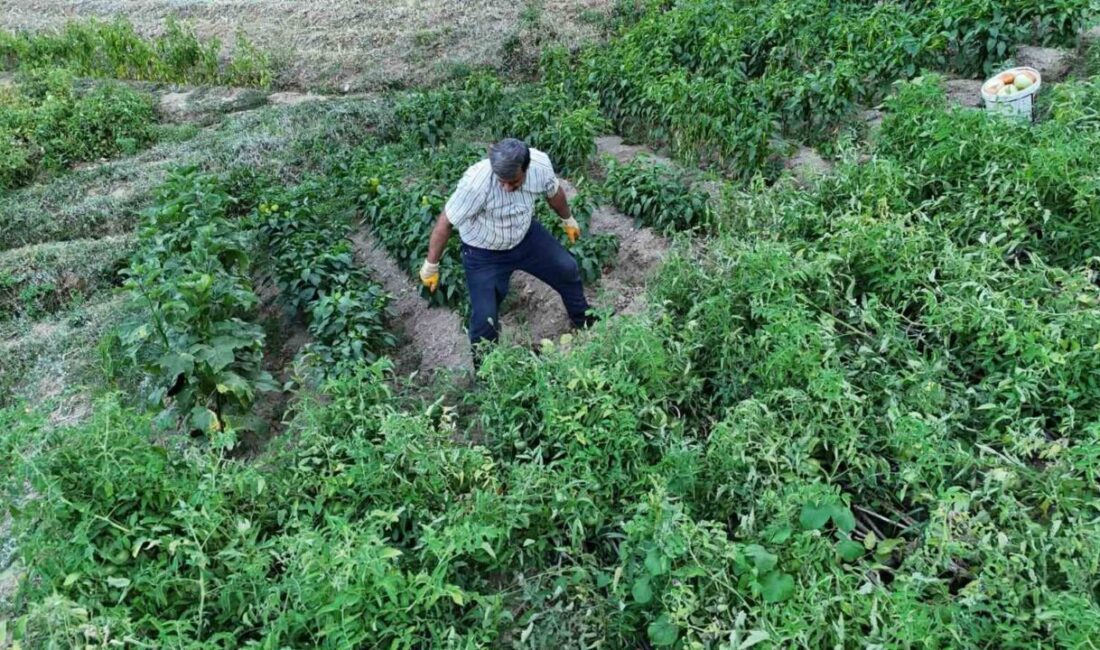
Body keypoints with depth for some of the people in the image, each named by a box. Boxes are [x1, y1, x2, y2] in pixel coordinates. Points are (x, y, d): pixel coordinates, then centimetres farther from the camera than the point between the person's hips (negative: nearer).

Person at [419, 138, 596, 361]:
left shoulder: (541, 164, -26)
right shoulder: (477, 182, -41)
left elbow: (554, 192, -1)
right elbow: (445, 223, -27)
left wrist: (568, 220, 17)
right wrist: (431, 266, -17)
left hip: (526, 235, 5)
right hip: (484, 252, -4)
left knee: (567, 269, 14)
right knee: (485, 316, -7)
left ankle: (583, 319, 44)